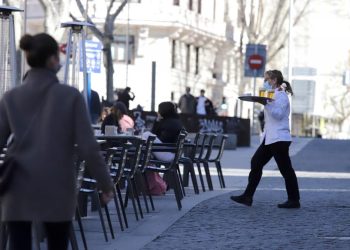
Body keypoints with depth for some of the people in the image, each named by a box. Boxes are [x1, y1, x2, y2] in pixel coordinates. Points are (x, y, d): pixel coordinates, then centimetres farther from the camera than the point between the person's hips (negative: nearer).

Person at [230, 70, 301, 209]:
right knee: (256, 163, 7)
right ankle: (247, 197, 8)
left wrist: (266, 103, -25)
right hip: (270, 138, 10)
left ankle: (294, 200, 1)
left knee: (285, 169, -5)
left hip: (279, 138, -10)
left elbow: (278, 114, -21)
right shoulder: (274, 94, 19)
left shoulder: (281, 95, -10)